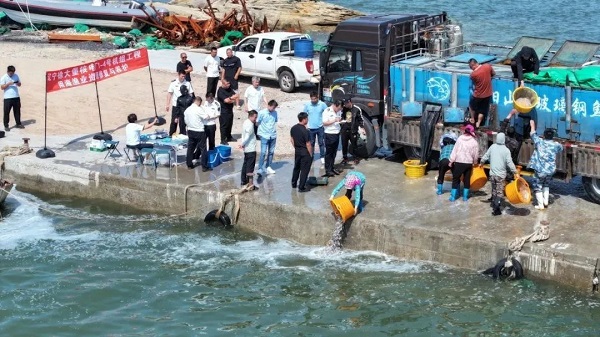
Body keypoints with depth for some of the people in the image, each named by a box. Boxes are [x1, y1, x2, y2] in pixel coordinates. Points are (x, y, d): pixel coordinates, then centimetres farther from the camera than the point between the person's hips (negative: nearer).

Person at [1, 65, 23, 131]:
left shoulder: (16, 76, 7)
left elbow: (19, 85, 12)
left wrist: (18, 83, -11)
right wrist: (8, 84, -22)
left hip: (16, 97, 4)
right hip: (8, 98, -4)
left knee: (17, 111, 11)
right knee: (6, 112, -2)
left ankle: (18, 124, 23)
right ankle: (6, 126, 4)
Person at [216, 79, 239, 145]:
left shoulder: (229, 88, 7)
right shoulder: (220, 91, -18)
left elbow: (236, 95, 2)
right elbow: (226, 100, -26)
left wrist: (229, 99, -14)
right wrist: (232, 98, -8)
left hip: (230, 109, 8)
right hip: (223, 110, -8)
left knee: (230, 124, 18)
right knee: (223, 125, -1)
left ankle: (229, 137, 33)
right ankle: (223, 140, 5)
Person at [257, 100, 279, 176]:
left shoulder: (275, 113, 2)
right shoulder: (262, 113, -10)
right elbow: (257, 123, -2)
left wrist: (274, 129, 6)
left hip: (273, 135, 5)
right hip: (264, 136, -5)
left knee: (271, 152, 13)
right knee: (263, 153, -12)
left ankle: (268, 167, 26)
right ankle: (260, 169, -11)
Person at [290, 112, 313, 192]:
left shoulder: (293, 128, -2)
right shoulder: (305, 131, -24)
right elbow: (308, 144, -20)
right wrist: (311, 154, -8)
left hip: (297, 151, 7)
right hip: (305, 152, -7)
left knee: (296, 167, 23)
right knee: (304, 170, 3)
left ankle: (294, 184, 34)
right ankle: (301, 187, 6)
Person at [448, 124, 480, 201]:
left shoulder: (460, 138, -4)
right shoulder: (474, 141, -2)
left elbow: (455, 150, -5)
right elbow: (476, 154, 2)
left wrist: (451, 161, -1)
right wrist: (474, 162, 20)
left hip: (459, 162, -1)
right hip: (468, 163, 1)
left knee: (456, 178, 8)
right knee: (467, 179, 13)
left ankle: (453, 196, 7)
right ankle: (465, 196, 15)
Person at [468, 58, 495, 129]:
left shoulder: (473, 74, -22)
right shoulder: (488, 66, -14)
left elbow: (474, 84, -3)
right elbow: (493, 74, 6)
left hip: (478, 96, -3)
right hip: (488, 94, 3)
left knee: (471, 105, 28)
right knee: (482, 111, 20)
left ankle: (473, 119, 39)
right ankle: (478, 123, 22)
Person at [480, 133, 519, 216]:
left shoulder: (492, 147, -2)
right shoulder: (506, 150, -11)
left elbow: (486, 156, 7)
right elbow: (510, 163, -14)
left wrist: (481, 162, 26)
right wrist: (515, 172, -8)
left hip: (492, 173, 3)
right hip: (501, 174, -3)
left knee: (494, 190, 20)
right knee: (500, 192, -2)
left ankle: (494, 205, 28)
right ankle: (497, 208, -15)